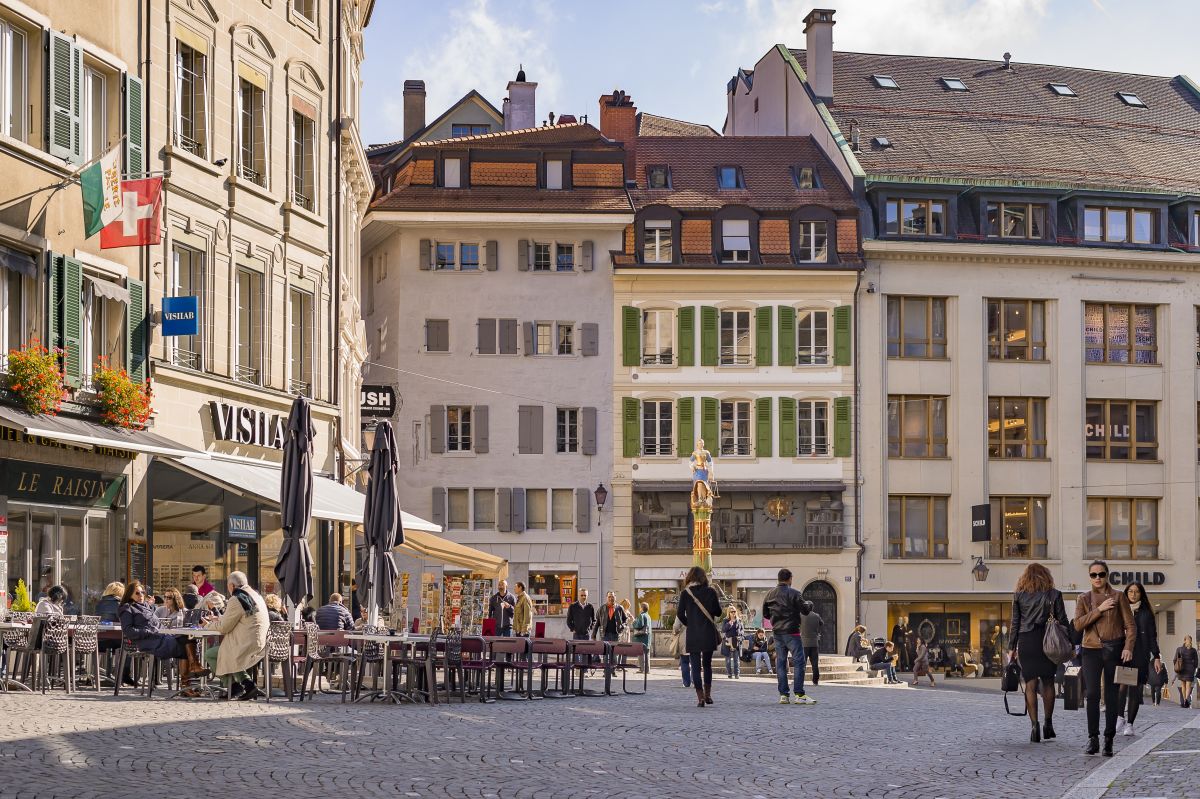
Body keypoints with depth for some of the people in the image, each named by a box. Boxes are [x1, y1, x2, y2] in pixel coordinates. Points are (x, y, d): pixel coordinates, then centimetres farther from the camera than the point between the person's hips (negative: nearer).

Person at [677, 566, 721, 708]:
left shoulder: (686, 593, -2)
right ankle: (708, 695, 16)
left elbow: (680, 614, -3)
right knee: (707, 664, 16)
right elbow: (718, 612, 1)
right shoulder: (710, 591, -1)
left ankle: (700, 697, -6)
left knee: (696, 666, 2)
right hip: (708, 633, 1)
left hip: (692, 634, -1)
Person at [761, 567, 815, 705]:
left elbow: (765, 614, 13)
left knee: (780, 663, 8)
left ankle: (783, 695, 7)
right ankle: (799, 694, -10)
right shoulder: (793, 593, -11)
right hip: (791, 632, -6)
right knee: (798, 662, -3)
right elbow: (805, 610, -7)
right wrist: (809, 604, 14)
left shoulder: (770, 594, 6)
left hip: (776, 633, 6)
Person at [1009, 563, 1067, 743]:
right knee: (1048, 682, 12)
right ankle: (1048, 724, 13)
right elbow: (1062, 621, 0)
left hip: (1026, 642, 0)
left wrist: (1012, 647, 7)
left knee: (1030, 684, 2)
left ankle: (1035, 725, -6)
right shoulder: (1054, 595, 2)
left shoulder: (1019, 595, 4)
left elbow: (1015, 623, 3)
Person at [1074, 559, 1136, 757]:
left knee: (1111, 695, 0)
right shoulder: (1084, 598, 10)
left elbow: (1130, 625, 4)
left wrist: (1128, 647, -10)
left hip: (1114, 649, -1)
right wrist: (1099, 609, -11)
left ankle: (1109, 740, 7)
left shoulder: (1118, 597, 6)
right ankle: (1093, 738, -5)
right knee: (1092, 693, -11)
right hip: (1092, 650, 1)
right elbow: (1078, 624, -4)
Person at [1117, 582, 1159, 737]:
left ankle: (1129, 724, 2)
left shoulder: (1146, 613, 10)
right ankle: (1120, 717, -5)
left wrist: (1156, 656, 2)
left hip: (1140, 655, 1)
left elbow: (1152, 636, 10)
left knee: (1135, 689, -2)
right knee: (1122, 685, -18)